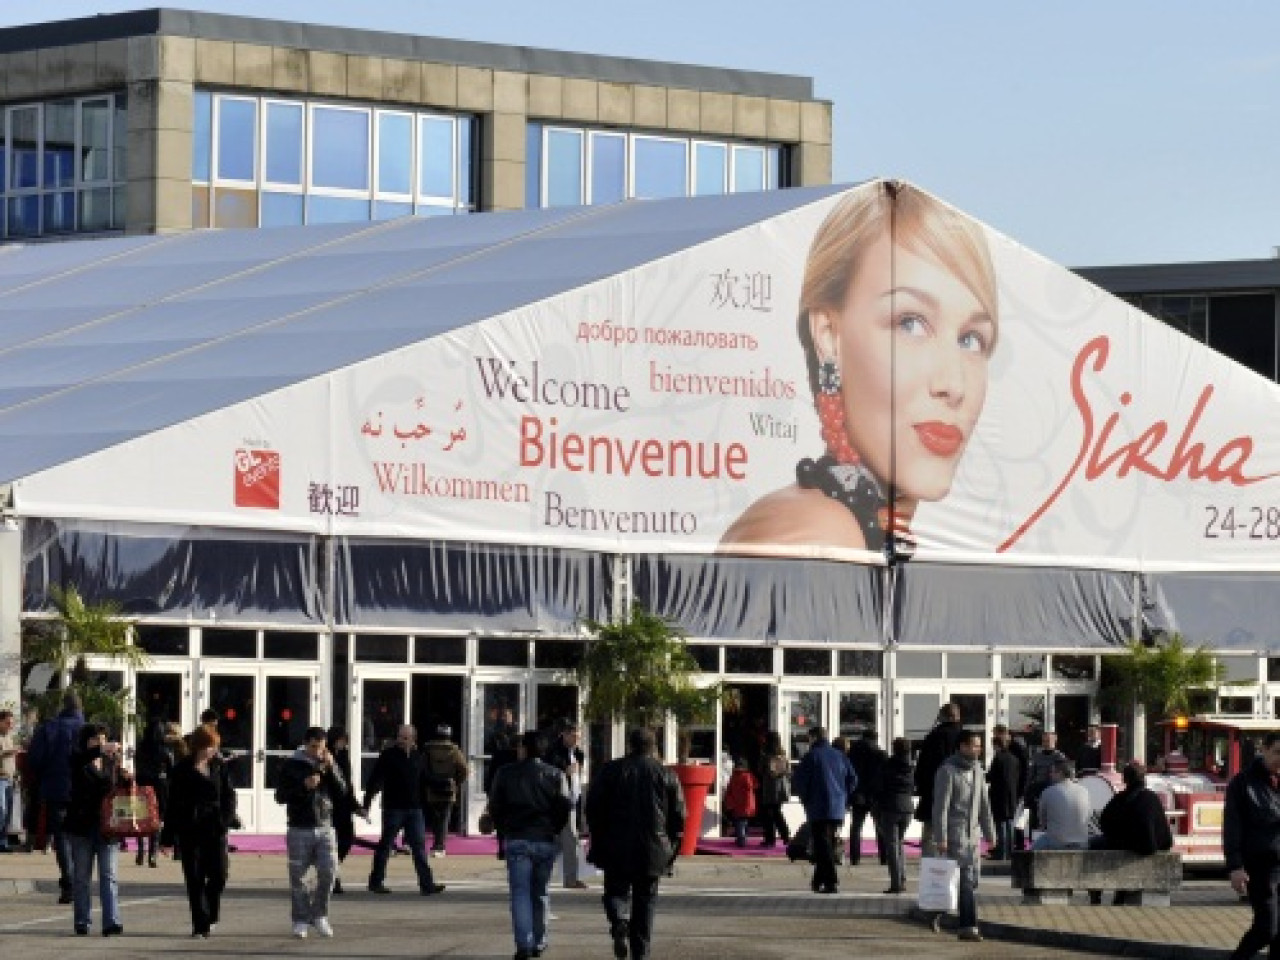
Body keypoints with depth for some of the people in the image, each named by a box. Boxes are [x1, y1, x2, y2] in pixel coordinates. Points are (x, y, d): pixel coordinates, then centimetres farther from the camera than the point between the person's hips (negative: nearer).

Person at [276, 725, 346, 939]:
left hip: (325, 828, 2)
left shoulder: (329, 765, 10)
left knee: (328, 872, -6)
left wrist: (330, 768, -9)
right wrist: (304, 786, -17)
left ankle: (319, 915, 11)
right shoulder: (292, 766, 0)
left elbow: (341, 793, 2)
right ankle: (300, 920, 10)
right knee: (298, 877, 0)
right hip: (300, 829, -2)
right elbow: (280, 796, -4)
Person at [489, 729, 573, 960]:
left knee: (520, 893, -3)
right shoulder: (555, 775, 3)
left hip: (517, 840, -2)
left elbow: (494, 807, 1)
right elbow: (566, 805, -4)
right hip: (545, 841, 2)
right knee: (540, 893, 15)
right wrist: (554, 829, 9)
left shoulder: (507, 774, 1)